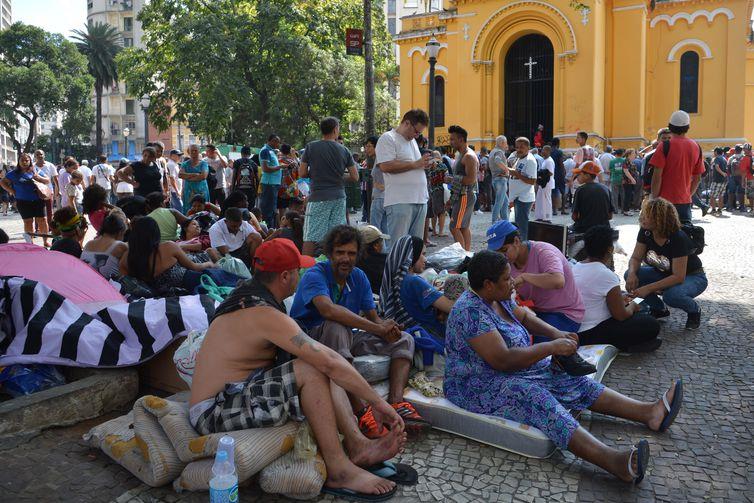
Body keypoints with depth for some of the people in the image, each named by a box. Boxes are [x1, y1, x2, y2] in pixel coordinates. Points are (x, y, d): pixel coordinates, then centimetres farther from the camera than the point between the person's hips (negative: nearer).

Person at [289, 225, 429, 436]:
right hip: (312, 338, -7)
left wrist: (387, 327, -24)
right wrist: (378, 328, -36)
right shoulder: (315, 275, -16)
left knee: (404, 340, -2)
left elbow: (373, 316, 4)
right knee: (336, 327, -40)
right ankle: (360, 411, -44)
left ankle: (396, 402, -27)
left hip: (347, 338, 8)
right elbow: (328, 310, -36)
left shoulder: (359, 277, 7)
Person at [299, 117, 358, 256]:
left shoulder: (311, 147, -1)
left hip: (318, 197, -3)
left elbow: (302, 173, 0)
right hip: (339, 197, 3)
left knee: (310, 237, -3)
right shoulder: (344, 150, 4)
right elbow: (355, 177, 5)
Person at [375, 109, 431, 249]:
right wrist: (415, 164, -14)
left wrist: (424, 163, 11)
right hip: (400, 202, -9)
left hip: (420, 200, 9)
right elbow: (386, 166, -19)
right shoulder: (388, 138, -5)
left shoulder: (412, 140, 23)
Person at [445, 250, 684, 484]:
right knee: (537, 398, -34)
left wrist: (555, 333, 8)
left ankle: (650, 412, -9)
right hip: (480, 389, -10)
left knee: (574, 381, -4)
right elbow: (503, 360, -29)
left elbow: (523, 316, 25)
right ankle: (613, 460, -52)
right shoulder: (471, 312, -25)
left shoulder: (496, 297, 6)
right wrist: (551, 347, -22)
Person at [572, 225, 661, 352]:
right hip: (592, 334, -9)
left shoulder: (576, 267, 6)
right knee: (652, 325, -6)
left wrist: (619, 299, 24)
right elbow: (621, 315, -15)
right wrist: (632, 306, 6)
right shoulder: (606, 275, -20)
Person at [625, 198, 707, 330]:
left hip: (693, 277, -6)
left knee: (672, 295, -38)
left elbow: (679, 277, -33)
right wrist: (632, 273, -29)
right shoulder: (645, 232, -14)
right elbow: (636, 258, -5)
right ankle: (659, 309, 5)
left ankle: (694, 311, -1)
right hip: (665, 274, 6)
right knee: (630, 275, -16)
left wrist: (648, 288, -39)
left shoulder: (678, 239, -31)